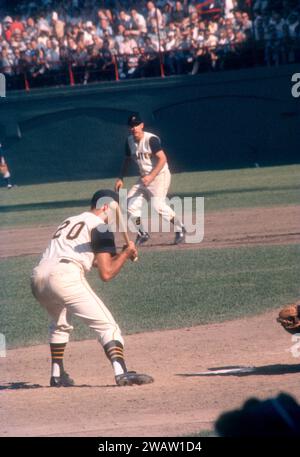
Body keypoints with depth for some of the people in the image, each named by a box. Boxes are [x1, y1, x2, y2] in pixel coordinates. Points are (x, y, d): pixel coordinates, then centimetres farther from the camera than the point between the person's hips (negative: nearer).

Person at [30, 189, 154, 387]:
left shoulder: (69, 221, 31)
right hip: (65, 276, -7)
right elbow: (106, 273, 1)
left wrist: (118, 255, 35)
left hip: (38, 278, 7)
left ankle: (57, 375, 30)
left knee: (60, 325, 33)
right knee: (107, 325, -6)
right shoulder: (101, 228, 8)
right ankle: (122, 373, -23)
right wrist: (126, 254, 15)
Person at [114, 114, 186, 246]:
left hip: (159, 175, -8)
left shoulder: (151, 139, -19)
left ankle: (180, 228, -3)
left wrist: (151, 176, -31)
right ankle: (142, 234, 14)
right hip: (144, 178, 8)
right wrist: (120, 178, 9)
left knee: (158, 205, -21)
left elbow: (162, 159, -24)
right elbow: (127, 159, 18)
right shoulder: (130, 141, 4)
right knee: (131, 203, 0)